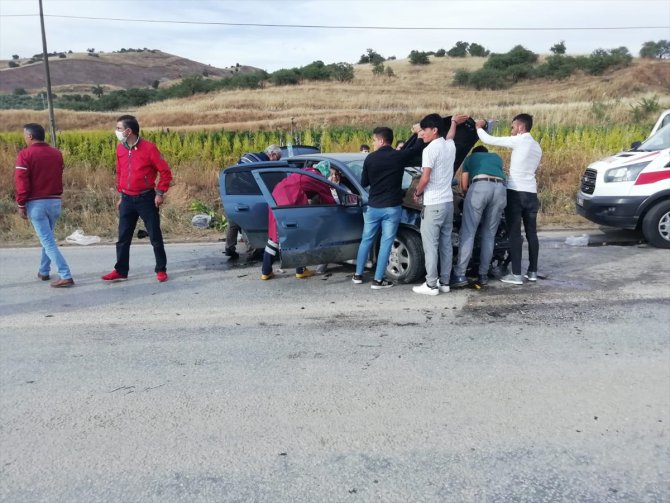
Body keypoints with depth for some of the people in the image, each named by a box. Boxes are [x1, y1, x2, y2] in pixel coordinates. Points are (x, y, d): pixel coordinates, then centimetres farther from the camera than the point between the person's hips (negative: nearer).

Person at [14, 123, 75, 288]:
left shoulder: (25, 154, -9)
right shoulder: (57, 153, 7)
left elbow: (22, 182, -12)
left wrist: (21, 204, -6)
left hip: (36, 203, -5)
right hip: (55, 201, 5)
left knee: (48, 241, -5)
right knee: (47, 237, 21)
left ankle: (65, 276, -12)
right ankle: (44, 271, 29)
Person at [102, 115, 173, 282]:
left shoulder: (148, 147, -11)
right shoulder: (120, 149, 6)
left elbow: (165, 171, -9)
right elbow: (119, 173, 16)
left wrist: (160, 193, -11)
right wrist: (121, 195, 14)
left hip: (146, 199, -5)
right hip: (127, 199, 5)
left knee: (155, 237, 3)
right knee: (123, 238, 8)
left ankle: (161, 270, 13)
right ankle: (121, 271, 17)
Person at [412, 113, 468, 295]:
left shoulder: (430, 149, -14)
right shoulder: (450, 145, 9)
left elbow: (425, 178, -18)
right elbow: (450, 135, 34)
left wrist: (417, 193, 0)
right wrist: (454, 122, 53)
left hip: (433, 204, -8)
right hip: (448, 202, 8)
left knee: (431, 246, -4)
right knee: (446, 244, 11)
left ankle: (431, 285, -3)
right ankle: (444, 282, 15)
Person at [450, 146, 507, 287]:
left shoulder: (470, 158, 31)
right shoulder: (496, 157, 39)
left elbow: (464, 187, 27)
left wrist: (469, 195, 47)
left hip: (480, 186, -3)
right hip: (500, 188, 3)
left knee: (468, 232, -3)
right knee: (489, 234, 11)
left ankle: (459, 275, -8)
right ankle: (483, 275, 11)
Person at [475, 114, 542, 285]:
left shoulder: (518, 141, -6)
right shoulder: (537, 147, 18)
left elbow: (489, 140, -6)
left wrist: (479, 127, 12)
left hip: (516, 192, -7)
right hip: (531, 192, 7)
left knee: (514, 233, -5)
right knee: (531, 233, 11)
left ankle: (516, 274, -6)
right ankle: (532, 272, 17)